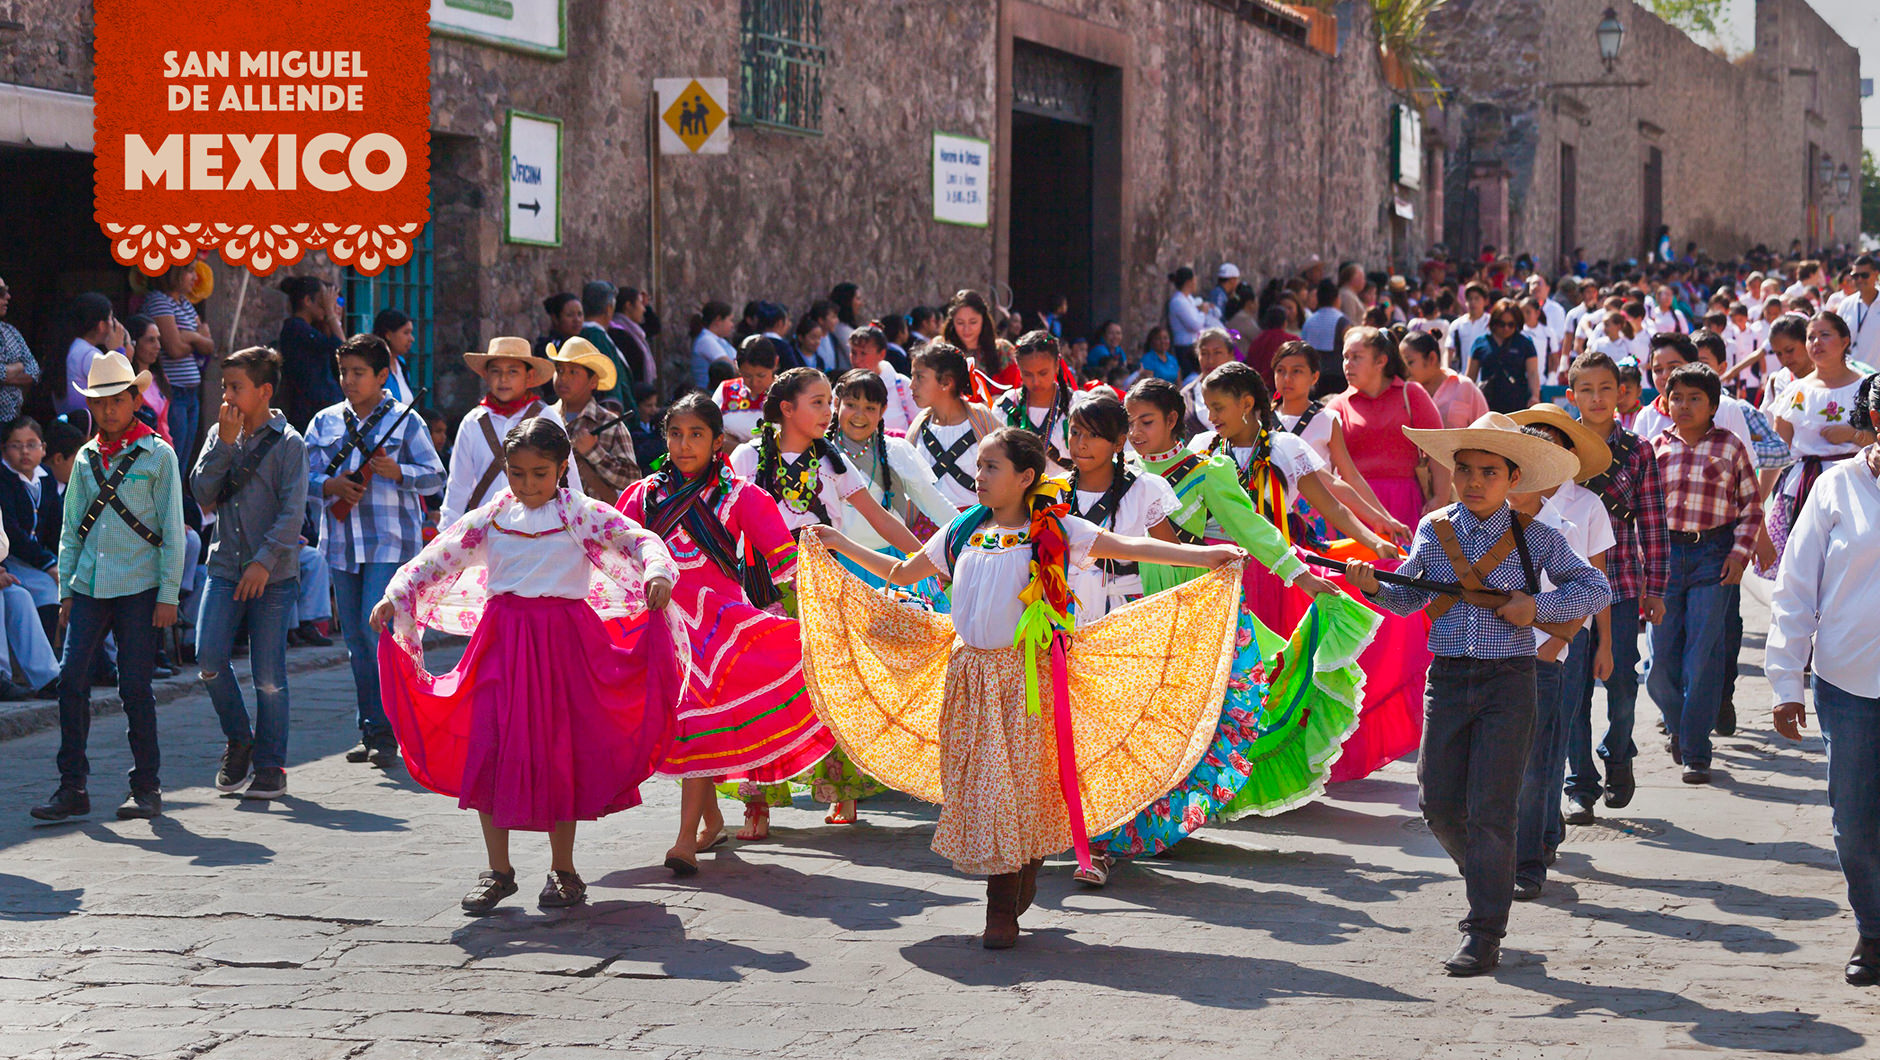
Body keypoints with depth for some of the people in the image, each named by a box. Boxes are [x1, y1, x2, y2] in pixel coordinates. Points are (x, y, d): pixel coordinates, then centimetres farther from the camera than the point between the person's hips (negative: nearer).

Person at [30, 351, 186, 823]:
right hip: (88, 588, 4)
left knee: (135, 688, -2)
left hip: (138, 589, -4)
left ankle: (147, 787, 9)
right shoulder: (87, 457, 13)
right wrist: (65, 591, 12)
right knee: (71, 681, -4)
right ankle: (72, 787, 3)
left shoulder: (157, 455, 1)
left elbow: (172, 531, -1)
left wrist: (168, 595, -6)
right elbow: (71, 530, 17)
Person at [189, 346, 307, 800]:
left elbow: (292, 512, -10)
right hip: (225, 568, 4)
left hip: (273, 574, -4)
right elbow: (203, 494, 0)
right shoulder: (221, 436, 12)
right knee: (208, 656, -10)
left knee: (268, 674, -2)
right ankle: (238, 739, 13)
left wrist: (265, 561, -19)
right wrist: (225, 442, -6)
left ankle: (271, 766, 11)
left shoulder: (288, 443, -3)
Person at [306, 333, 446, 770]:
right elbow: (305, 476, 10)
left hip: (390, 542, -5)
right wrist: (331, 486, -10)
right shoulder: (325, 422, 13)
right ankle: (369, 730, 17)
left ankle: (387, 733, -9)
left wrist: (396, 472, -18)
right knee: (356, 639, 8)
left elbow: (435, 477, -1)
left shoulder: (405, 421, 1)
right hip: (341, 544, 5)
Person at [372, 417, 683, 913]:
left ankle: (563, 869, 16)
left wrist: (658, 574, -28)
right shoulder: (492, 517, 8)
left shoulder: (583, 514, 0)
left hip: (563, 641, -2)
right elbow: (441, 555, 8)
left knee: (560, 751, 2)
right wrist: (395, 595, -4)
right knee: (490, 749, -1)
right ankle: (497, 869, 11)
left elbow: (639, 539, -7)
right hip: (503, 638, 3)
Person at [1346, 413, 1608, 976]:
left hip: (1508, 682, -3)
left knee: (1489, 809, -5)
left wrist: (1538, 604, -11)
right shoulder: (1433, 530, 6)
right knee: (1438, 803, 6)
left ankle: (1485, 934, 2)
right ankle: (1487, 884, 34)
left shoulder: (1534, 538, -1)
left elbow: (1595, 587, 2)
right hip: (1447, 678, 3)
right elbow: (1408, 597, 13)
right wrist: (1373, 586, -7)